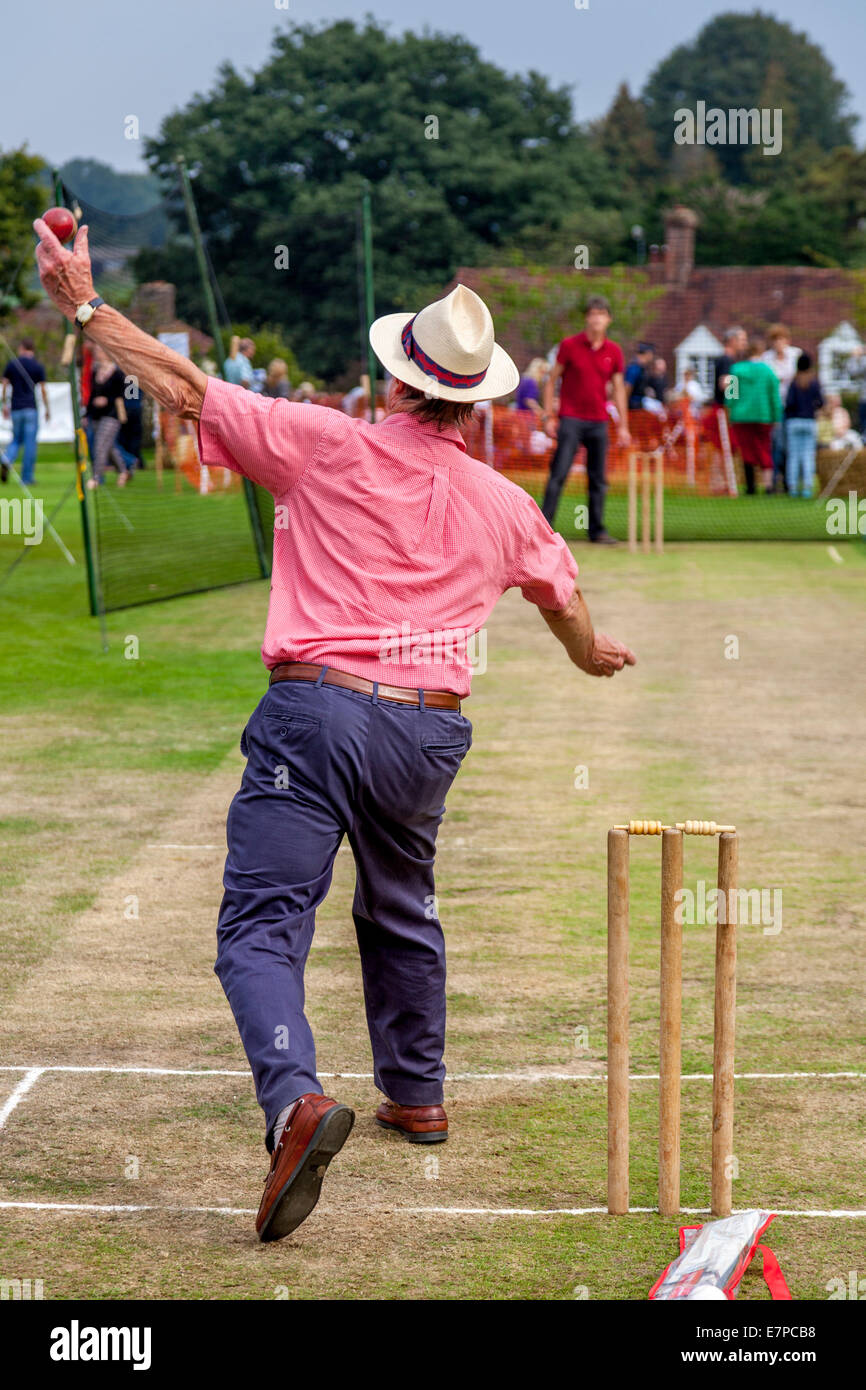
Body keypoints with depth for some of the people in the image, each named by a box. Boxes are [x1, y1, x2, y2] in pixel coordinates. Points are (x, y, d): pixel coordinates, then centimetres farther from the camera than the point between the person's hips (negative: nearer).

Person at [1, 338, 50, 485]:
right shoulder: (37, 366, -1)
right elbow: (42, 389, -1)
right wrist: (47, 408, 8)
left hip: (15, 408, 2)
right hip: (31, 408, -2)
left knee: (17, 439, 16)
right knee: (30, 442, 2)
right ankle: (27, 477, 1)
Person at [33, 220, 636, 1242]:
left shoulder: (329, 445, -1)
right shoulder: (504, 506, 12)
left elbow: (187, 390, -3)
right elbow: (561, 591, 32)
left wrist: (84, 308, 6)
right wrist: (592, 654, 55)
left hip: (316, 708, -4)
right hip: (427, 732, 5)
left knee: (261, 924, -7)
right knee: (400, 912, 27)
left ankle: (295, 1099, -30)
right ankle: (417, 1093, 40)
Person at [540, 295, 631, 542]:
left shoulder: (614, 352, 8)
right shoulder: (569, 345, 0)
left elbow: (618, 389, 13)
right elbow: (552, 380, 4)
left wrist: (623, 426, 10)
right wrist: (548, 415, -3)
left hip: (598, 422, 3)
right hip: (571, 419, -3)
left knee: (598, 479, 4)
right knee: (558, 474, -10)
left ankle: (597, 530, 11)